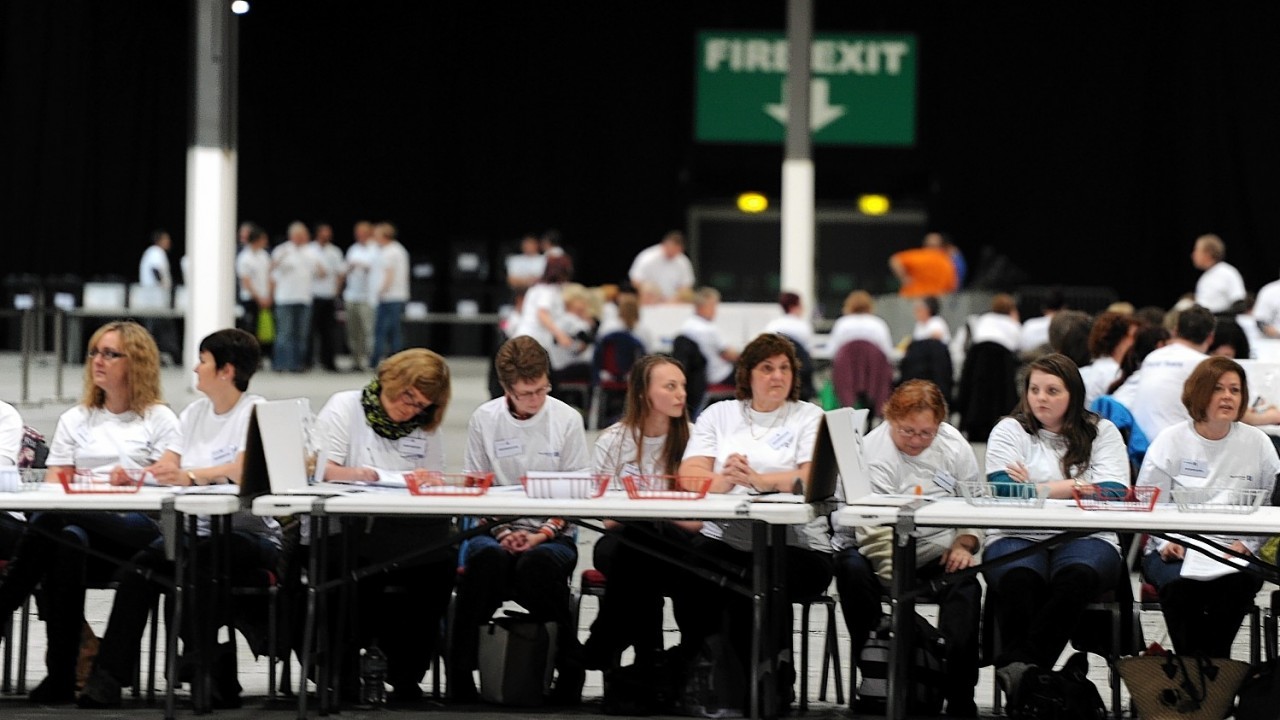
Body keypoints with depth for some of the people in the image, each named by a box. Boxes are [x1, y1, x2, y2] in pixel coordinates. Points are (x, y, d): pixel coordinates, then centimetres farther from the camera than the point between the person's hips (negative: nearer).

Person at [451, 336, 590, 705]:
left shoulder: (567, 419, 1)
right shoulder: (484, 419, 4)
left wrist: (543, 534, -13)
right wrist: (503, 532, -11)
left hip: (553, 535, -1)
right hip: (495, 530, 1)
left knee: (538, 563, -36)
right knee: (487, 559, -36)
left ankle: (569, 671, -21)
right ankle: (460, 671, -28)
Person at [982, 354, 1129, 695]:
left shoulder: (1102, 432, 14)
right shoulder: (1010, 431, 12)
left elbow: (1115, 494, -3)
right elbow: (1004, 491, -5)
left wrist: (1036, 488, -3)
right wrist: (1078, 487, -3)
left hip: (1086, 539, 0)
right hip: (1018, 538, 0)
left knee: (1075, 577, -36)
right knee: (1019, 579, -36)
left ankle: (1017, 668, -40)